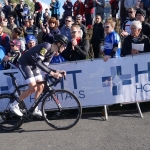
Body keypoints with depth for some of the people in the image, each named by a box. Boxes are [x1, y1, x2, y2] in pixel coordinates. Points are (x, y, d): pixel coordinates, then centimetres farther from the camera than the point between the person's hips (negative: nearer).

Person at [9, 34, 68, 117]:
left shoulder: (52, 51, 1)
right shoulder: (46, 46, -27)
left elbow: (44, 65, -1)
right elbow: (38, 62, -36)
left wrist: (57, 72, -11)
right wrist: (52, 73, -41)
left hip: (33, 64, 9)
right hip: (24, 63, -9)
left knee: (41, 86, 4)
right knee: (33, 88, -15)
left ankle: (35, 109, 16)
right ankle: (14, 104, 1)